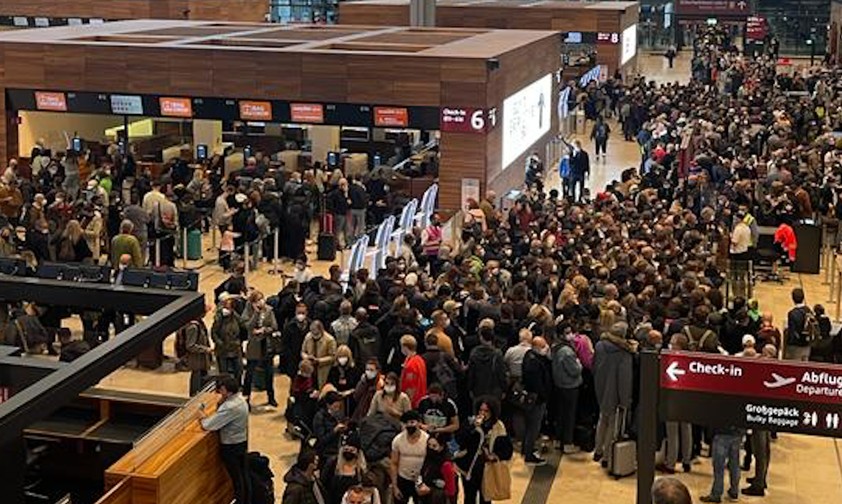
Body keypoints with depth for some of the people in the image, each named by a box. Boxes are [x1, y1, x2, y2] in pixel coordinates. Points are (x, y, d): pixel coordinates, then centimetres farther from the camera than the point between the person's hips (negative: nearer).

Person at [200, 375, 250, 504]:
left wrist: (202, 416, -7)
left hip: (231, 447, -9)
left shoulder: (230, 407, -30)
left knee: (236, 478, 8)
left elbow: (208, 425, -27)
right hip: (242, 442, 9)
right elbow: (220, 416, 8)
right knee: (244, 475, 19)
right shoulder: (239, 399, -1)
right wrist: (221, 402, -8)